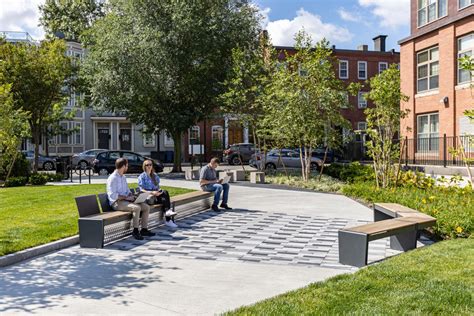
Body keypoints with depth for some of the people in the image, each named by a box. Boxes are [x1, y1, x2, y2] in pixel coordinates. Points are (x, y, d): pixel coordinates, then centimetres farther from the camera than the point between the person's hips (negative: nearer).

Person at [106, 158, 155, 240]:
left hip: (125, 200, 9)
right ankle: (135, 231, -21)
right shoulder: (112, 178, -12)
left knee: (146, 207, -6)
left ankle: (144, 229, -2)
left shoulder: (123, 177, 17)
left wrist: (131, 196, 4)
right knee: (137, 207, -32)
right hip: (117, 202, -9)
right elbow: (112, 195, -19)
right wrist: (126, 197, -19)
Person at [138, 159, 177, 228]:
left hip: (156, 195, 5)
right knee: (164, 199, -30)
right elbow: (142, 190, -8)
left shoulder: (155, 176, 19)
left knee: (165, 192, -29)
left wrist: (159, 191, -6)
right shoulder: (142, 177, 1)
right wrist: (152, 192, -23)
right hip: (147, 197, -5)